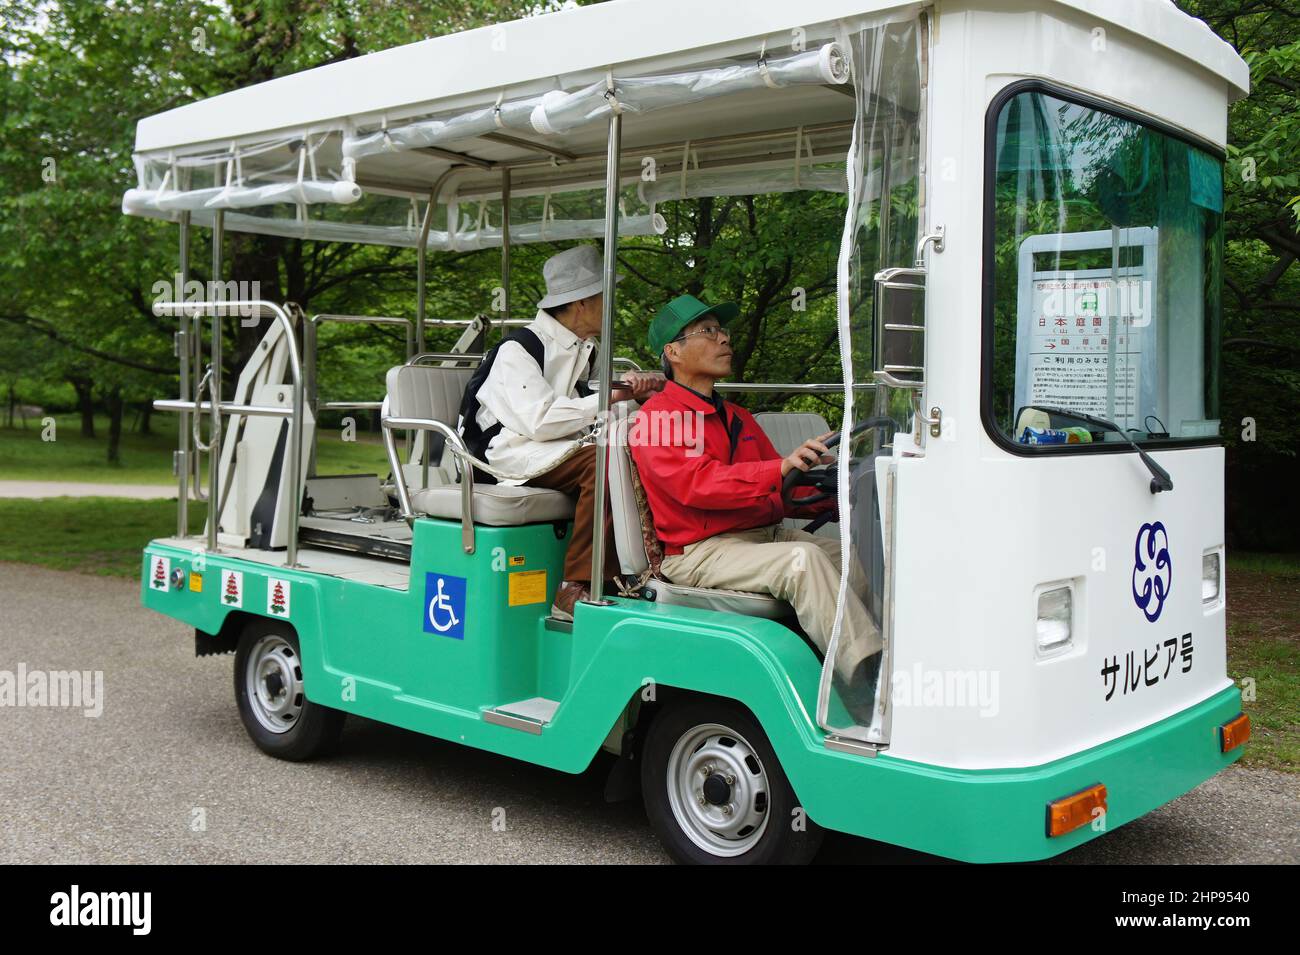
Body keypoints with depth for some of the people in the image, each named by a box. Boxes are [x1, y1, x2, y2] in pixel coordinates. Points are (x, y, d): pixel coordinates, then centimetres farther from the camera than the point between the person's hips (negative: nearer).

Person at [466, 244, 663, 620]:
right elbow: (540, 421, -24)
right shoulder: (518, 349, -12)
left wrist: (636, 386, 1)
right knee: (604, 462, -32)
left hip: (560, 448, 8)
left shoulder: (584, 349, 16)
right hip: (509, 452, -8)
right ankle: (573, 590, -31)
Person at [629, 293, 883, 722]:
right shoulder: (657, 418, -3)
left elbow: (780, 492, 23)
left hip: (768, 535, 8)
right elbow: (698, 483, -20)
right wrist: (782, 467, -32)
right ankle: (868, 681, -36)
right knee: (802, 559, -33)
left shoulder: (737, 418, 25)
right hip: (700, 553, -8)